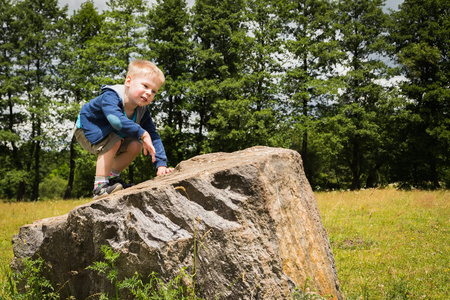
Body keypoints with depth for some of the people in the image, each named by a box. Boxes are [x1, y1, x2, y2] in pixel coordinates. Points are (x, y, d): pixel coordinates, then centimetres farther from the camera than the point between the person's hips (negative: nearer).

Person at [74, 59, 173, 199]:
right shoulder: (110, 97, -37)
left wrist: (161, 165, -25)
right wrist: (142, 134, -57)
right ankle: (100, 187, -27)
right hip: (87, 130, -7)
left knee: (135, 146, -9)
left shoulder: (143, 111, -15)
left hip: (112, 134, 7)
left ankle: (112, 177, 9)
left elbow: (154, 137, -15)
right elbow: (116, 119, -56)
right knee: (114, 142, -32)